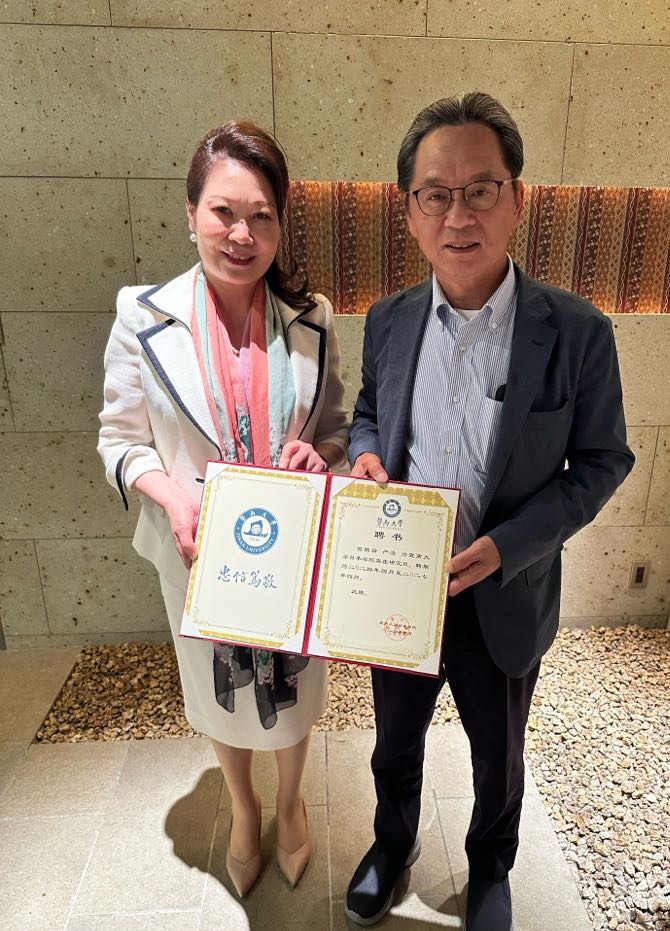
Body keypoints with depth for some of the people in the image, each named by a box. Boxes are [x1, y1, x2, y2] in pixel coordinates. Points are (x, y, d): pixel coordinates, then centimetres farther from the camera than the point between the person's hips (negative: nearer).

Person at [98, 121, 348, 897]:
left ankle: (290, 803, 55)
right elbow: (120, 440, -5)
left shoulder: (312, 320, -7)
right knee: (220, 691, 23)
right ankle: (243, 811, 55)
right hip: (199, 551, 0)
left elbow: (335, 428, 3)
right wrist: (172, 494, -23)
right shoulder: (144, 317, -10)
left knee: (291, 686, 22)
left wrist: (317, 455, -20)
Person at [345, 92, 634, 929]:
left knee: (496, 757, 25)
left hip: (503, 600, -2)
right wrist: (365, 456, -14)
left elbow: (602, 461, -8)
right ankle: (392, 844, 58)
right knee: (395, 740, 26)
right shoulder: (387, 320, -5)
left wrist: (506, 546, -21)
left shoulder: (578, 333, -15)